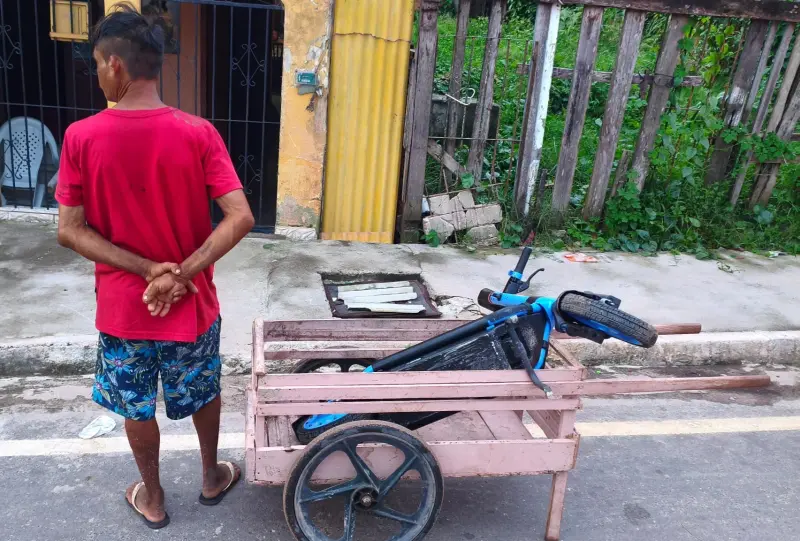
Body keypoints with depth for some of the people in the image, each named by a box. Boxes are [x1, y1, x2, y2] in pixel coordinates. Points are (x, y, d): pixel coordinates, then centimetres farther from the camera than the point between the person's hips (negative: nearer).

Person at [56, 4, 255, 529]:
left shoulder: (81, 137, -13)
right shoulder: (198, 133, -14)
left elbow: (70, 231, -12)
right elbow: (241, 218, -20)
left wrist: (146, 269, -14)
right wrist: (180, 274, -18)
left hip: (123, 307, 0)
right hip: (192, 304, 0)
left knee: (137, 407, 22)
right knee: (203, 393, 24)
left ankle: (153, 497, 42)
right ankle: (212, 477, 45)